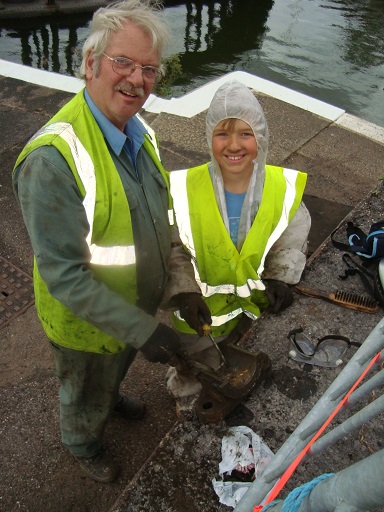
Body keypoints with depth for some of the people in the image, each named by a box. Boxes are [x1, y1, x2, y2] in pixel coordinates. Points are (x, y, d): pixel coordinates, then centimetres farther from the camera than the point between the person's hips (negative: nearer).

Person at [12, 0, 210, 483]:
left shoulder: (139, 134, -6)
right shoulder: (52, 157, -34)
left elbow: (161, 219, 3)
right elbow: (64, 275, -32)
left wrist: (182, 280, -9)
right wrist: (142, 329, -30)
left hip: (137, 303, 7)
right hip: (84, 321, -6)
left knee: (116, 367, 36)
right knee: (85, 395, 25)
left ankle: (110, 395, 71)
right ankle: (82, 443, 59)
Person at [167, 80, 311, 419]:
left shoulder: (284, 187, -17)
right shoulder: (184, 189, -26)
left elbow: (292, 244, -2)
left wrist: (281, 280, -16)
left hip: (249, 306, 3)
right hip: (196, 310, -3)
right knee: (193, 371, 23)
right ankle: (185, 396, 59)